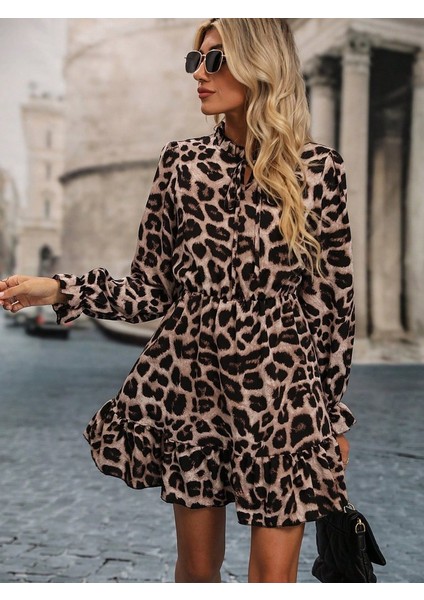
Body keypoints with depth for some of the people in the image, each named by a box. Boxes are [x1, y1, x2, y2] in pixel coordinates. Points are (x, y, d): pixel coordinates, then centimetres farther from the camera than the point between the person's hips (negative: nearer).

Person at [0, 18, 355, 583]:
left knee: (274, 571, 5)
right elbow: (150, 289, 2)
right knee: (198, 562, 15)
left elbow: (334, 299, 0)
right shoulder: (183, 162, 2)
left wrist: (334, 414, 3)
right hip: (190, 381, 2)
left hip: (280, 391, -2)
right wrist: (58, 289, -12)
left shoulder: (319, 169, -4)